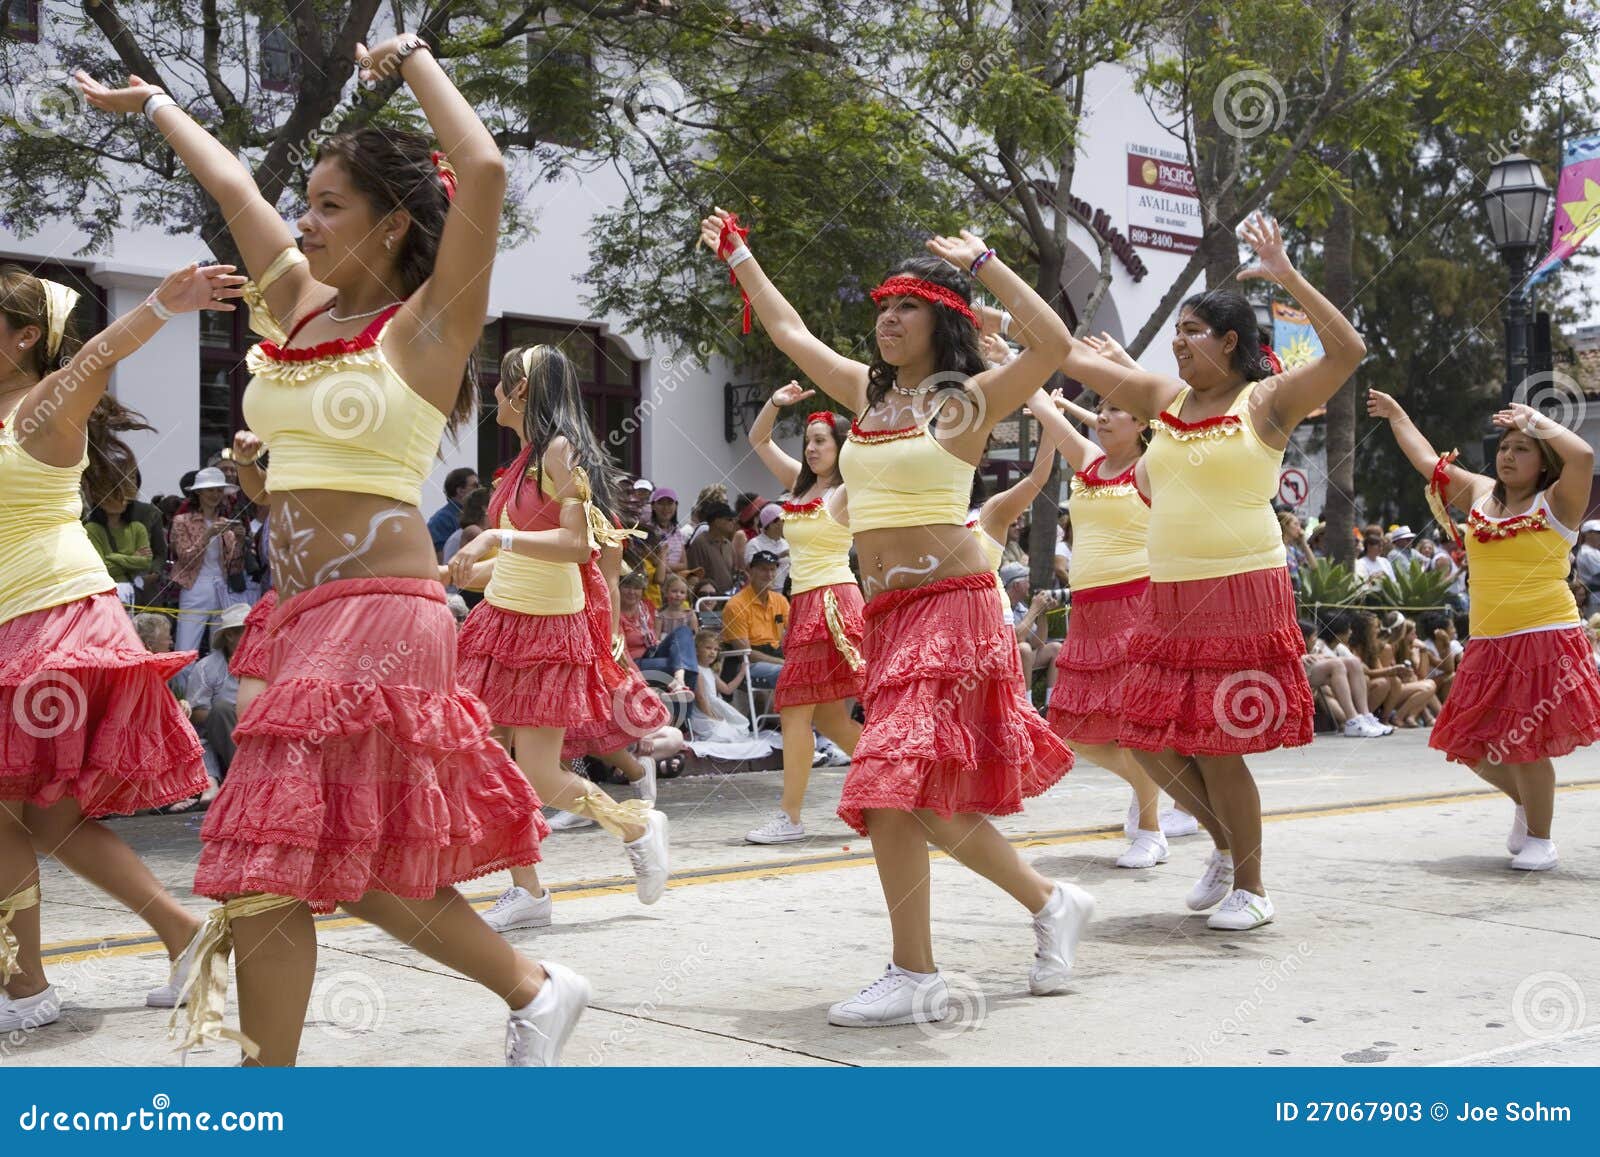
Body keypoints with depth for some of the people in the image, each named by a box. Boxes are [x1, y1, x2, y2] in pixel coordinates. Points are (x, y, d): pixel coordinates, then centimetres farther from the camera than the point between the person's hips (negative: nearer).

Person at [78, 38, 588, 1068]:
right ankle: (536, 990, 29)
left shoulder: (428, 323, -5)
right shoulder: (301, 308, 14)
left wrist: (412, 58, -7)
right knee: (356, 865, 12)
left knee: (269, 870, -9)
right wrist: (151, 104, 39)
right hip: (309, 620, 8)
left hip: (379, 615, -8)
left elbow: (485, 170, -19)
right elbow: (232, 184, 27)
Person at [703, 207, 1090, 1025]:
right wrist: (737, 255, 34)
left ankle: (915, 978, -7)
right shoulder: (867, 393, 16)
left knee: (892, 785, -16)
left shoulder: (968, 401, -3)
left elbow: (1054, 343, -20)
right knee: (929, 795, 10)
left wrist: (983, 265, -14)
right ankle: (1050, 904, 28)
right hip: (886, 613, 8)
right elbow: (787, 330, 28)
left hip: (949, 606, -8)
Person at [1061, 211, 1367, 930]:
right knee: (1150, 738, 7)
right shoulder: (1163, 398, 11)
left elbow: (1349, 352, -18)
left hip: (1242, 594, -6)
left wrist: (1288, 278, -23)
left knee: (1215, 745, -6)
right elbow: (1069, 357, 12)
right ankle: (1224, 843, 31)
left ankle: (1251, 886, 13)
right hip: (1171, 598, 6)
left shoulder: (1266, 402, -4)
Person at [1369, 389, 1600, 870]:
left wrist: (1537, 421, -10)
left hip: (1545, 641, -6)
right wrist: (1396, 414, 29)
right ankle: (1524, 802, 34)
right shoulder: (1480, 494, 12)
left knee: (1524, 744, -9)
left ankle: (1540, 839, 9)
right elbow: (1428, 461, 23)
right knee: (1472, 744, 8)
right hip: (1488, 646, 6)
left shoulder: (1555, 503, -3)